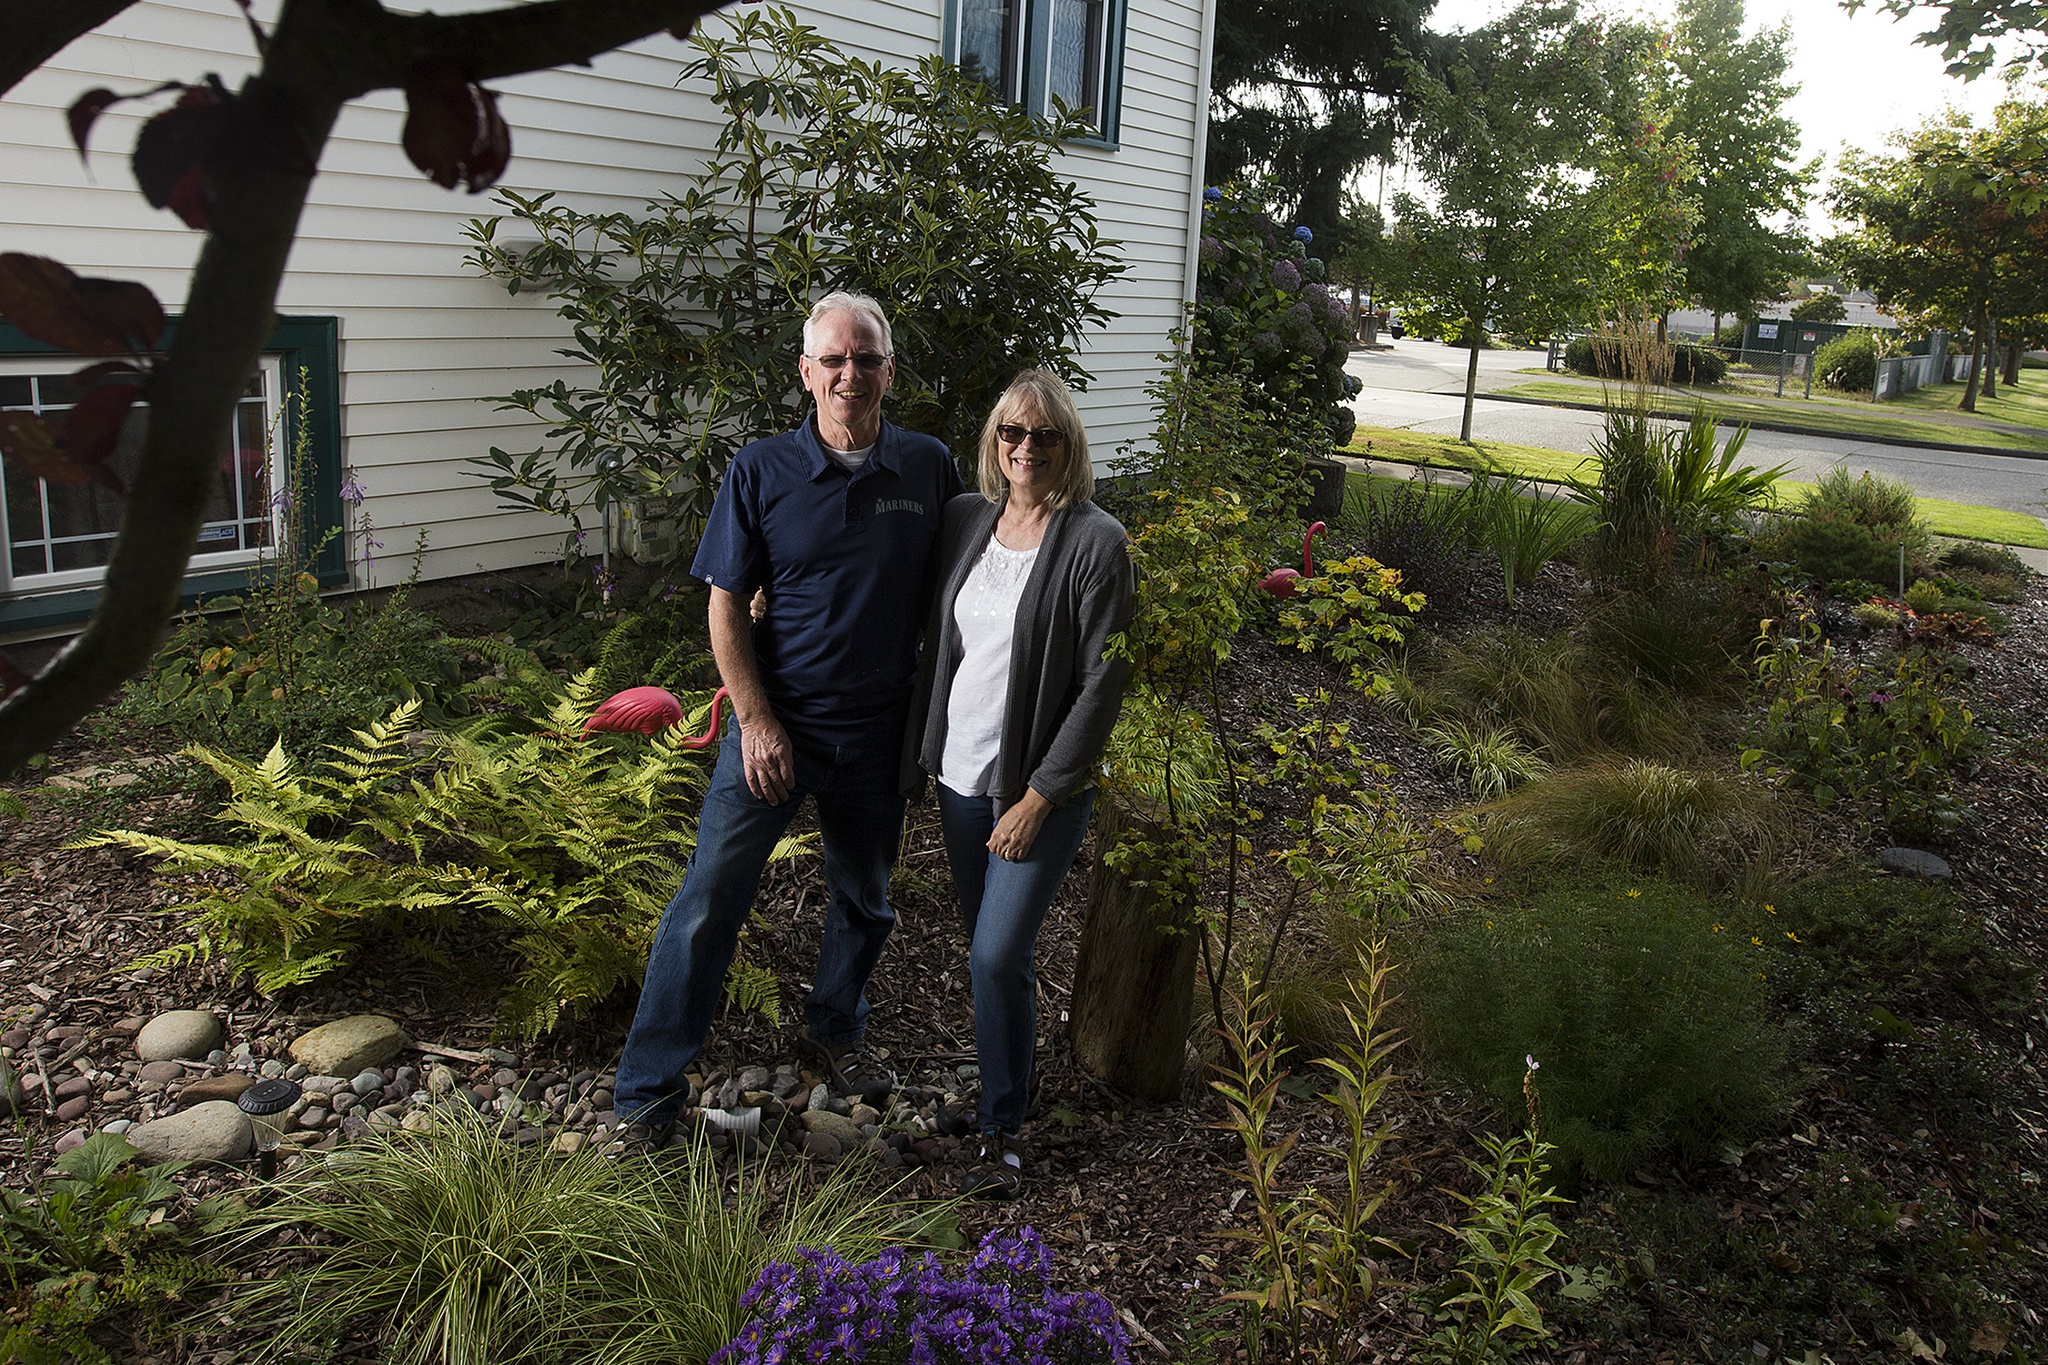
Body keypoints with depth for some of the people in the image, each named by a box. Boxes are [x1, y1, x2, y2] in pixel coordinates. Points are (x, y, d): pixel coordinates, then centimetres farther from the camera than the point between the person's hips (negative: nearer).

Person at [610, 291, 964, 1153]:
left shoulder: (929, 469, -2)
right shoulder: (761, 471, -7)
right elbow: (726, 607, -5)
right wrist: (757, 721, -11)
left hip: (878, 730, 3)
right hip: (776, 722, -2)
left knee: (865, 897, 18)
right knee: (709, 901, -2)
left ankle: (835, 1032, 44)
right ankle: (648, 1091, 11)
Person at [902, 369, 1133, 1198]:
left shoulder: (1095, 542, -14)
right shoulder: (964, 518, 3)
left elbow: (1103, 685, -14)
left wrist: (1037, 798, -15)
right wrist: (919, 752, 10)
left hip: (1040, 786, -5)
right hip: (960, 773, 6)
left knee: (998, 957, -6)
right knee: (984, 945, 16)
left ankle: (1003, 1128, 13)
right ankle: (1013, 1060, 39)